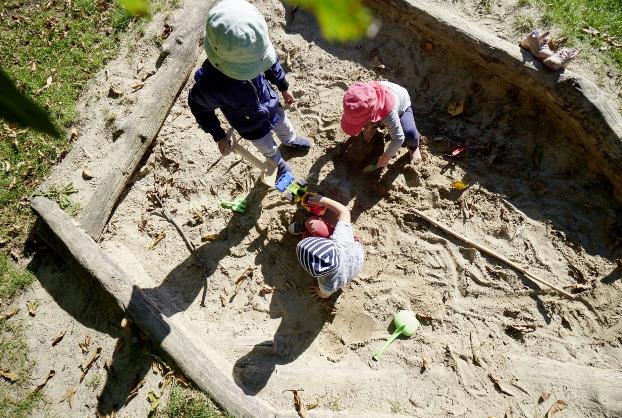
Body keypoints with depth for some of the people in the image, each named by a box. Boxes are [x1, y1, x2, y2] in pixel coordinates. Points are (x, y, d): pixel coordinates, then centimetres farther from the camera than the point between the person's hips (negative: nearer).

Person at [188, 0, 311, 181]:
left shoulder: (252, 50, -33)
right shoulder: (209, 84, -43)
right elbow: (198, 106, -19)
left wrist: (284, 87, 6)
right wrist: (219, 136, -10)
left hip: (271, 104, 3)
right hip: (251, 127, -3)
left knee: (284, 126, 34)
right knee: (269, 149, 26)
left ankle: (290, 140, 71)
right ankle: (279, 164, 62)